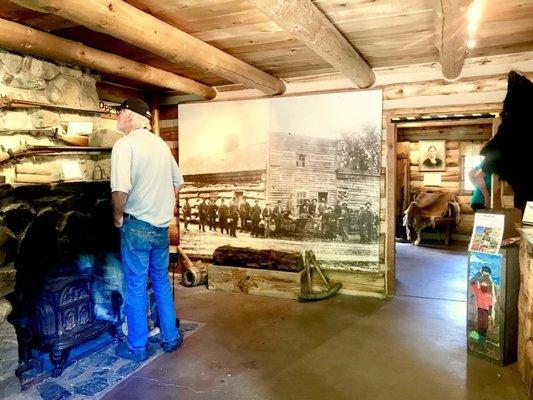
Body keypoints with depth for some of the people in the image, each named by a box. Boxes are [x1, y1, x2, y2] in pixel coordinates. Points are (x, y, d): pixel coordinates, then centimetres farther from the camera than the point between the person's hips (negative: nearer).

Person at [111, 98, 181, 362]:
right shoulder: (160, 144, 9)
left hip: (137, 226, -6)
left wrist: (118, 216, -9)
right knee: (162, 283, 18)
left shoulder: (125, 144, -14)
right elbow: (177, 182, 18)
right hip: (162, 226, 7)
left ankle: (137, 347, 20)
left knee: (135, 287, 6)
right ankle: (171, 337, 29)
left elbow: (121, 190, -26)